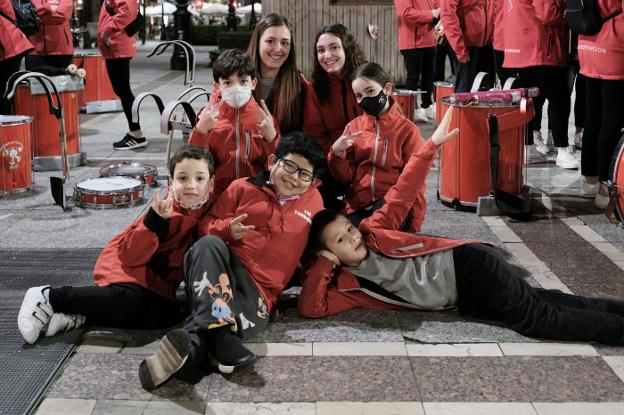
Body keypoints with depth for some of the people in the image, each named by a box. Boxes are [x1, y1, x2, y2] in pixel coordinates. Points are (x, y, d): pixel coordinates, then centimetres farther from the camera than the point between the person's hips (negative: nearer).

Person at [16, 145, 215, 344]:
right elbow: (133, 256, -24)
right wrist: (154, 221, -36)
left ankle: (77, 317, -18)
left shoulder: (203, 213, -4)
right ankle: (48, 297, -16)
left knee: (169, 315, -24)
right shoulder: (168, 212, -21)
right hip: (125, 263, -6)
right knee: (127, 299, -37)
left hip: (156, 282, 6)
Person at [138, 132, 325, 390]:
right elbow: (206, 225, 11)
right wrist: (227, 229, -8)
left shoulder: (313, 201, 19)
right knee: (209, 244, -39)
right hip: (216, 272, 0)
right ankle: (220, 335, -52)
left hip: (257, 290, 0)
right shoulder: (243, 188, 14)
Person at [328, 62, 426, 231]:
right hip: (357, 208, 2)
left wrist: (413, 227, -3)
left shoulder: (407, 129, 1)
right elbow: (345, 178, 11)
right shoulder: (353, 127, 10)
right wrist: (337, 153, -8)